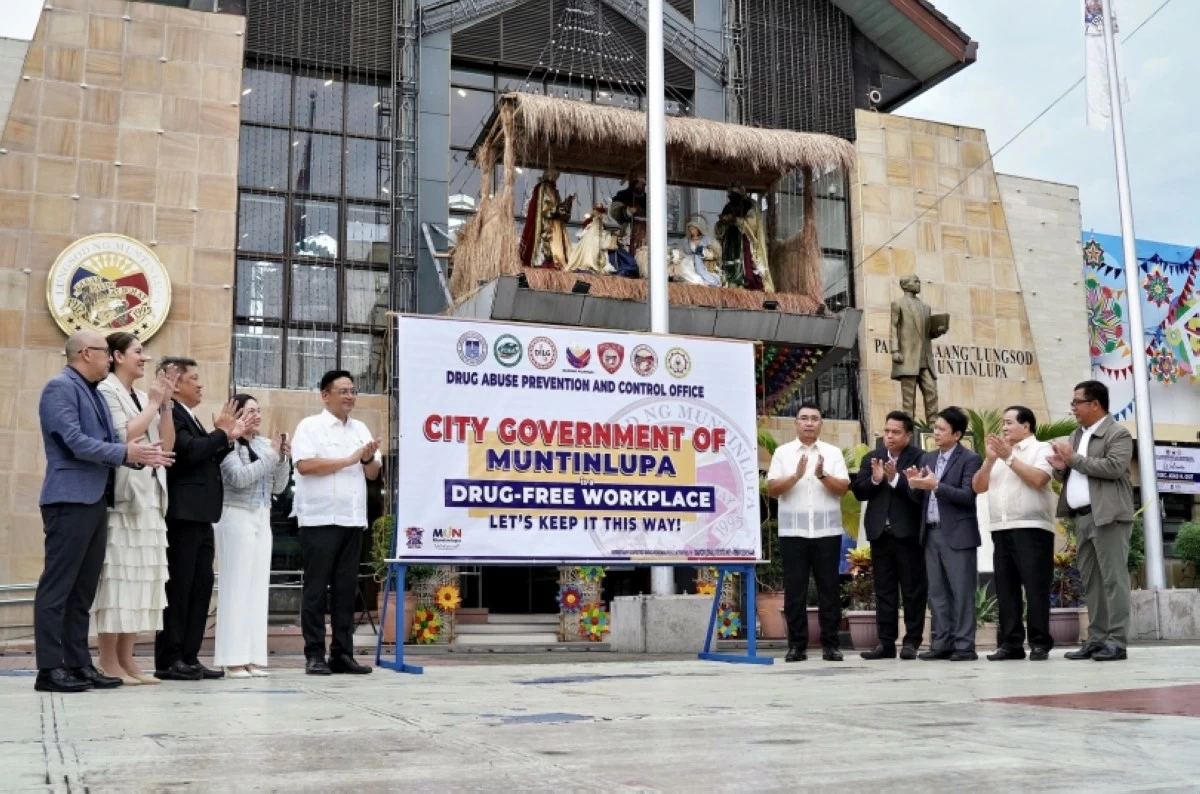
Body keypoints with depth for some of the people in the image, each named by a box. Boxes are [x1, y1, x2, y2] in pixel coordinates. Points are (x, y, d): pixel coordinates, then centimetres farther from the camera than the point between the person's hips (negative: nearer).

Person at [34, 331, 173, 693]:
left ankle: (79, 663, 15)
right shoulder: (60, 387, -9)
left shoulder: (94, 392, 19)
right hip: (70, 499, -9)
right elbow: (74, 442, -18)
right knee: (57, 586, -5)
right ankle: (50, 668, -3)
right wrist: (125, 453, -13)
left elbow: (108, 442, 16)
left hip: (95, 499, 9)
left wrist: (142, 455, 0)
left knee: (83, 588, 10)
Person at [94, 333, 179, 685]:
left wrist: (165, 404, 5)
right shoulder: (107, 391, -4)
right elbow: (123, 437, -15)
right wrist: (153, 403, -7)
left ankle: (126, 659, 11)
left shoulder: (142, 397, 17)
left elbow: (167, 445, 14)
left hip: (150, 496, 8)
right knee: (119, 575, -7)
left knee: (142, 577, 6)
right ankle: (108, 662, -2)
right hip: (123, 495, -8)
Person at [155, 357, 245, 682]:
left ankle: (188, 657, 15)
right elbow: (189, 451, -23)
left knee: (201, 585, 10)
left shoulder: (190, 417, 21)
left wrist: (228, 439, 12)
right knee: (178, 587, -5)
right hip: (182, 514, -10)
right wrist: (221, 433, -9)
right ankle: (168, 660, 1)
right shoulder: (171, 413, -9)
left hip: (199, 515, 10)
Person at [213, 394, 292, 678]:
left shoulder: (265, 444, 10)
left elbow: (278, 487, 12)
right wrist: (271, 455, -12)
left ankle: (253, 657, 10)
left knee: (258, 587, 5)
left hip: (262, 519, 6)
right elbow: (239, 477, -17)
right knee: (236, 586, -4)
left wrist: (282, 458, -2)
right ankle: (233, 658, 0)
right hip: (237, 517, -6)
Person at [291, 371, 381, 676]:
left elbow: (373, 474, 17)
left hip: (353, 520, 6)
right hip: (320, 520, -6)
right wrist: (350, 460, -12)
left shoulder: (361, 429, 16)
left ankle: (342, 654, 11)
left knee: (346, 588, 7)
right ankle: (314, 655, 3)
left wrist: (368, 459, -6)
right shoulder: (310, 426, -2)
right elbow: (305, 465, -16)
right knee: (316, 588, -1)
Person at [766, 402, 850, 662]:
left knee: (829, 589, 4)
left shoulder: (833, 453, 8)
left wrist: (822, 475, -16)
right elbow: (772, 489, -2)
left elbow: (843, 488, 0)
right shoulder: (783, 453, 6)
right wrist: (796, 476, -16)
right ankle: (797, 645, 8)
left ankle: (830, 644, 10)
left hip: (827, 532, 1)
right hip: (792, 532, 0)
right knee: (795, 589, 2)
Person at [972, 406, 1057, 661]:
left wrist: (1009, 457, -9)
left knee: (1035, 587, -5)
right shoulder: (999, 453, 21)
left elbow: (1038, 479, -14)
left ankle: (1039, 643, -1)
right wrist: (990, 459, 1)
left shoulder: (1041, 449, 4)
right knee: (1005, 588, 4)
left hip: (1032, 529, -6)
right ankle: (1010, 643, 6)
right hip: (1001, 530, 6)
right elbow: (978, 487, 14)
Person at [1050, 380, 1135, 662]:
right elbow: (1070, 475, 23)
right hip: (1082, 517, 8)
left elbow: (1114, 467, -19)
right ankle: (1096, 639, 12)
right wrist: (1061, 468, 0)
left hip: (1107, 515, -8)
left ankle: (1116, 641, -6)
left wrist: (1074, 459, -15)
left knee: (1113, 578, -7)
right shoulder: (1076, 435, 20)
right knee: (1090, 581, 8)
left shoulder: (1118, 434, -4)